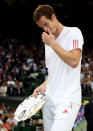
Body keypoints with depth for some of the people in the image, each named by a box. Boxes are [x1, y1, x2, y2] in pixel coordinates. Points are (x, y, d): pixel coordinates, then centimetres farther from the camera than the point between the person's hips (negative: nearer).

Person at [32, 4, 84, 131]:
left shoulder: (73, 33, -1)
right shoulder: (48, 42, 21)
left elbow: (74, 61, -15)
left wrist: (53, 43, -7)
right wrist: (44, 86, 8)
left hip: (67, 101, -7)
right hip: (48, 100, 7)